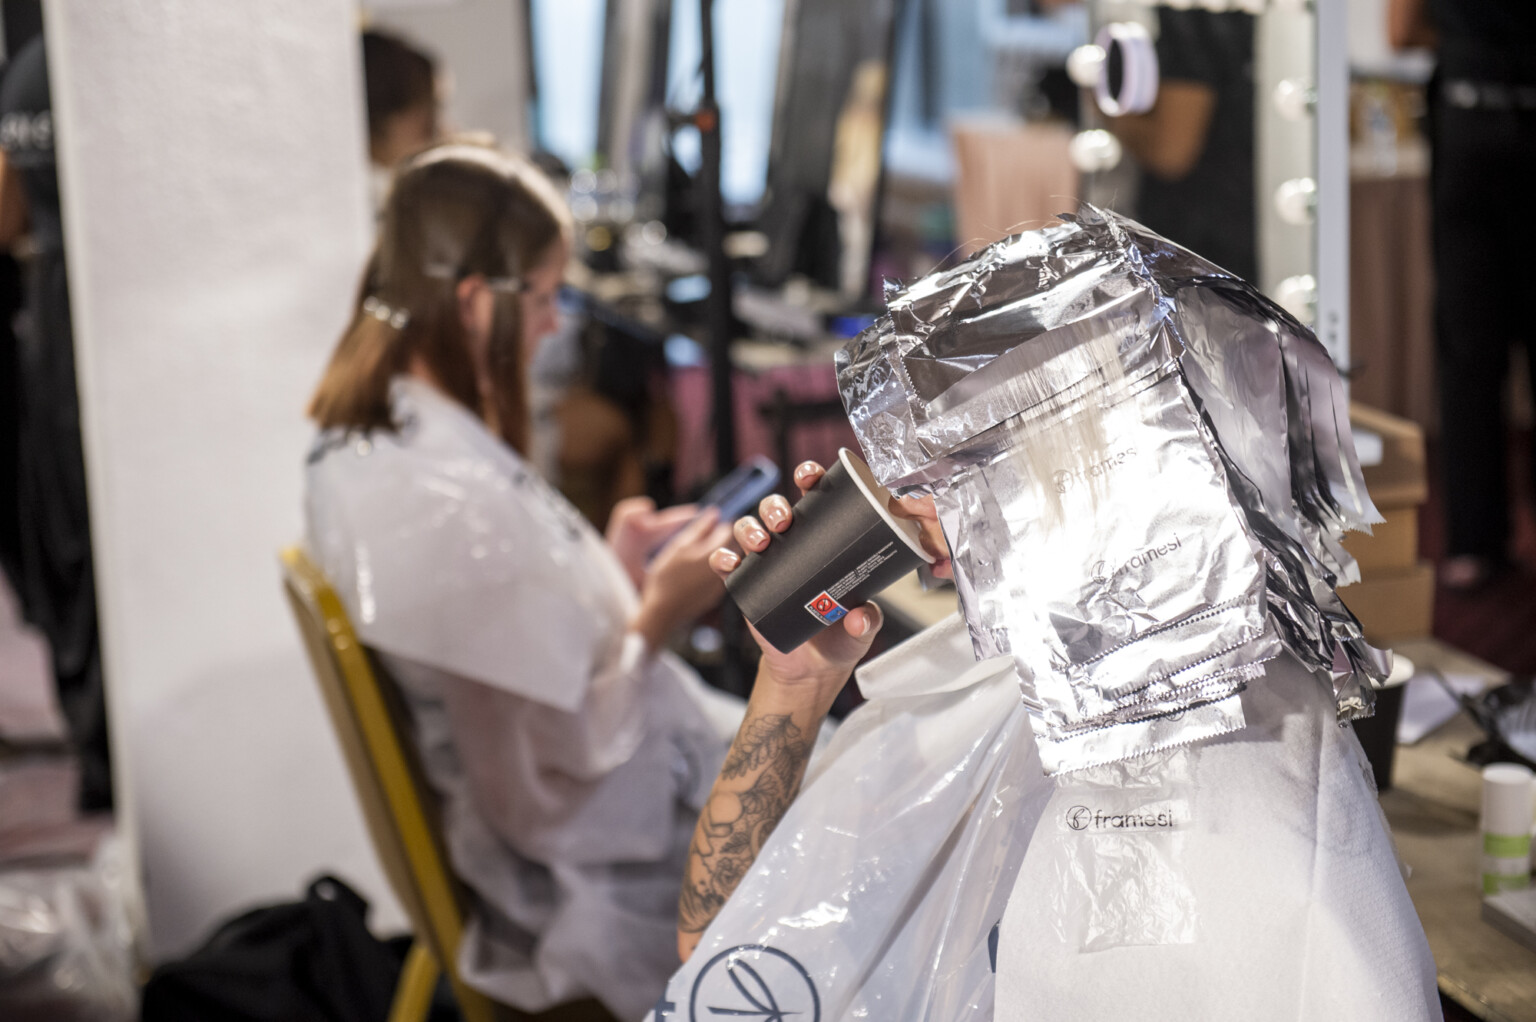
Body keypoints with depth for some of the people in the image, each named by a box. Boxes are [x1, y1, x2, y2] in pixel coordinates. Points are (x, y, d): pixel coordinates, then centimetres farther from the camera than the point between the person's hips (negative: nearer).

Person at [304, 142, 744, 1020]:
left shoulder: (359, 443, -2)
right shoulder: (463, 504, -33)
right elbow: (540, 795, -26)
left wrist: (607, 566, 5)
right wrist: (655, 620, -17)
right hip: (603, 881, -9)